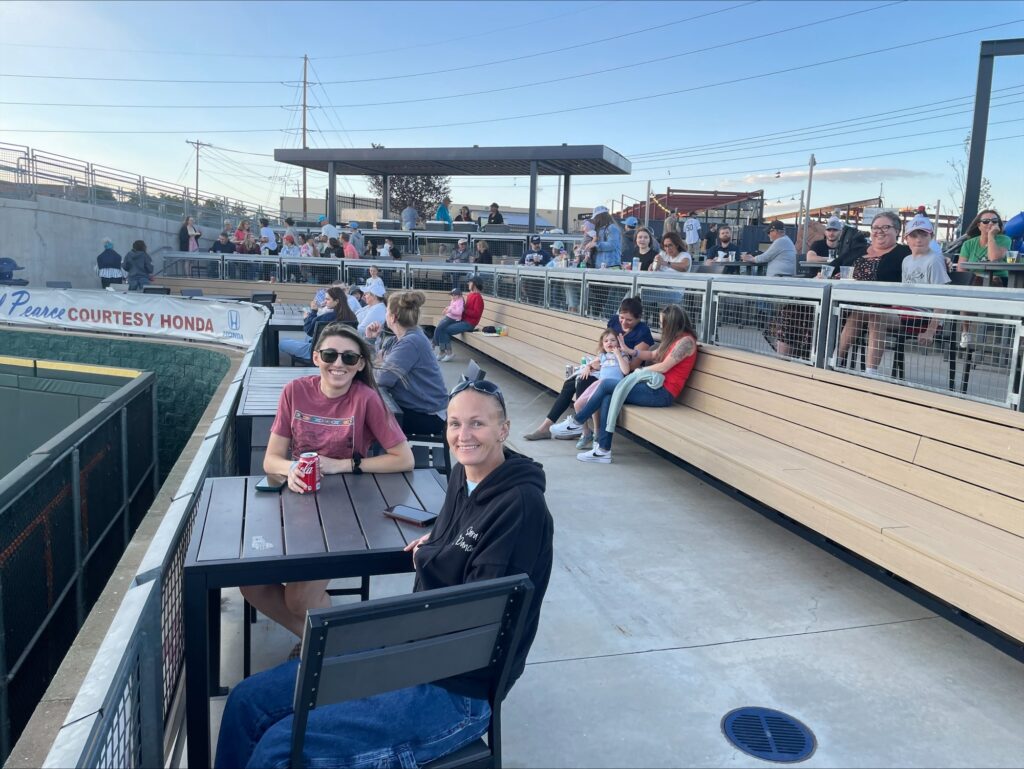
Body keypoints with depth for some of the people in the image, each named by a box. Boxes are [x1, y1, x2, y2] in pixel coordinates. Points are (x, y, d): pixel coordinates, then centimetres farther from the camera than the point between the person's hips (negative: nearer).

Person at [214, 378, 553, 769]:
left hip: (457, 690, -8)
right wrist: (433, 547, 5)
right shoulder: (462, 475, 4)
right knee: (247, 700, 3)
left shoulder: (521, 506, -21)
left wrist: (426, 559, -7)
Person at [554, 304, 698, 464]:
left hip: (663, 393, -9)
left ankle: (576, 422, 0)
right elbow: (653, 355, 22)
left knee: (606, 385, -14)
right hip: (655, 386, 9)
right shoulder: (674, 338, 19)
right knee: (608, 397, -11)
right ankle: (603, 450, -15)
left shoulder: (686, 341, -11)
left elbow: (663, 367, -15)